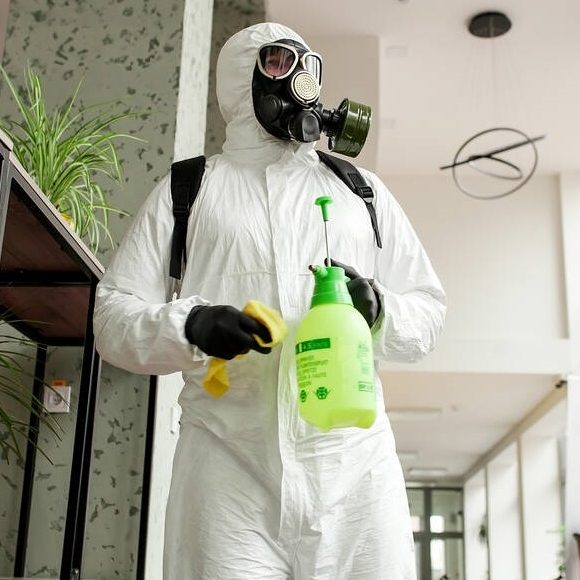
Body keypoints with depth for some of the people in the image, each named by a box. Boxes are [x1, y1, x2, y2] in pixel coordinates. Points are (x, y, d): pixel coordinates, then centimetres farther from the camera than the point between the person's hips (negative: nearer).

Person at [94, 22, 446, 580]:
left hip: (354, 462, 2)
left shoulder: (361, 190, 21)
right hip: (228, 465, -2)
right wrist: (189, 324, -13)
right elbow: (113, 314, 8)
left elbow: (428, 310, 18)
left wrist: (378, 308, -5)